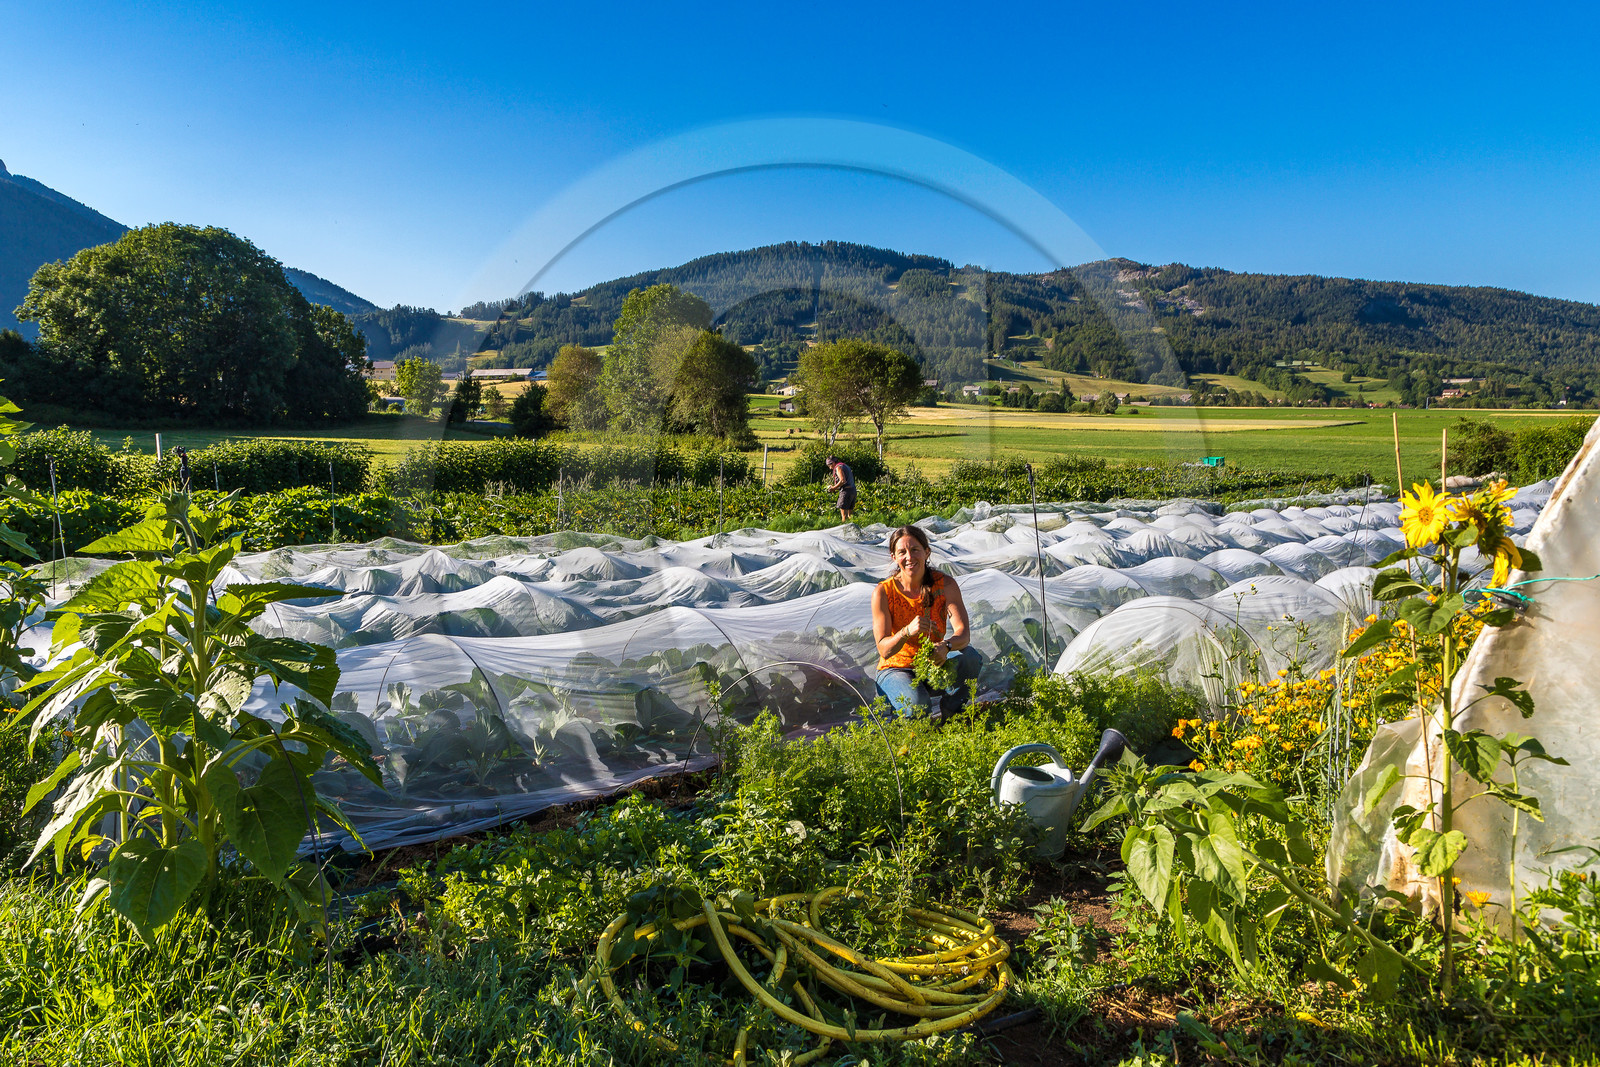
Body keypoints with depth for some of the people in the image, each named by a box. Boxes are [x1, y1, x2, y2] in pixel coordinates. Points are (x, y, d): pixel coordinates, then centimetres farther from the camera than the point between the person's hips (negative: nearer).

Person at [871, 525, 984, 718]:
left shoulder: (945, 584, -10)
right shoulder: (883, 592, -16)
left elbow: (963, 632, -21)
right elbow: (884, 650, -21)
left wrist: (946, 646, -46)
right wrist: (907, 632, -43)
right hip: (896, 669, -3)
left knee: (970, 656, -28)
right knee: (917, 705, -35)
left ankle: (949, 715, -7)